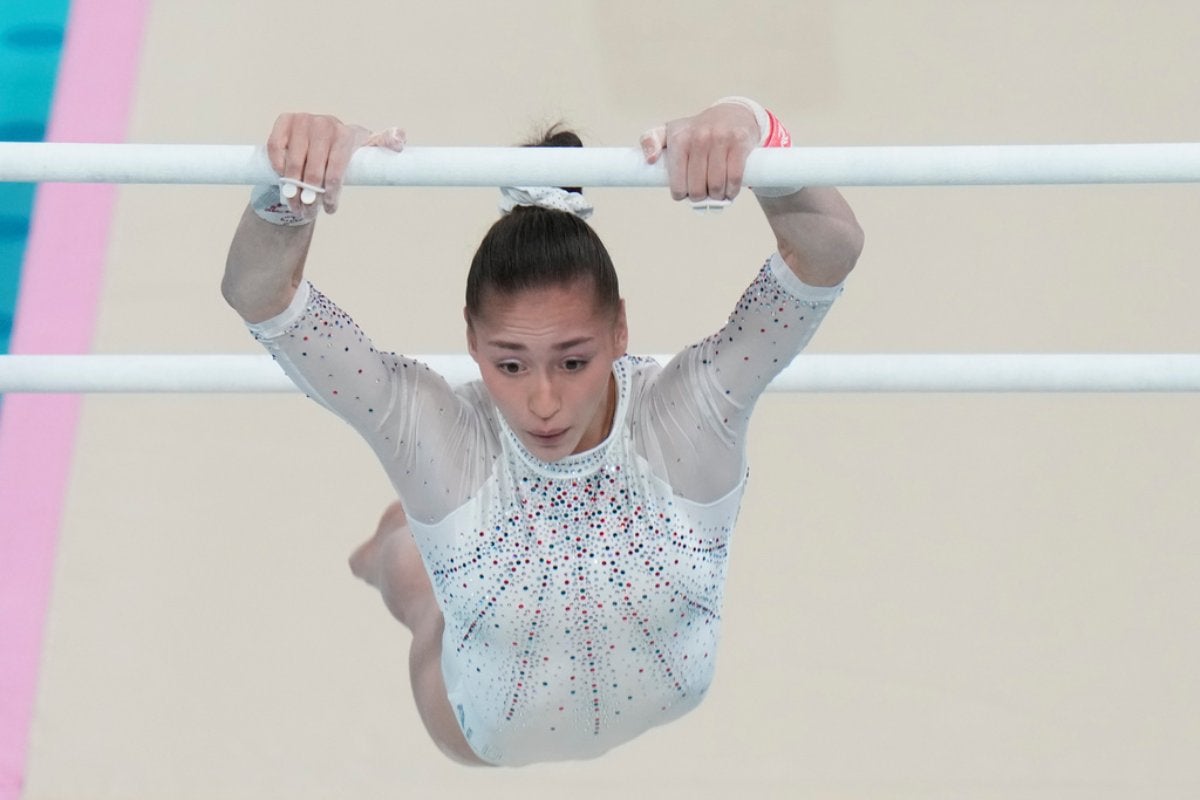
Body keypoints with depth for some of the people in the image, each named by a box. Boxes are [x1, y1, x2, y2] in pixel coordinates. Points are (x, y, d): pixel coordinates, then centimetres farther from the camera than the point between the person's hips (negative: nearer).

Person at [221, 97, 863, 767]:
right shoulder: (433, 432, -34)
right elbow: (258, 293, -41)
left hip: (676, 743, 1)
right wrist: (288, 194, -62)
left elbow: (830, 251, -47)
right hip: (488, 752, -1)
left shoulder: (687, 416, -35)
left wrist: (750, 128, -66)